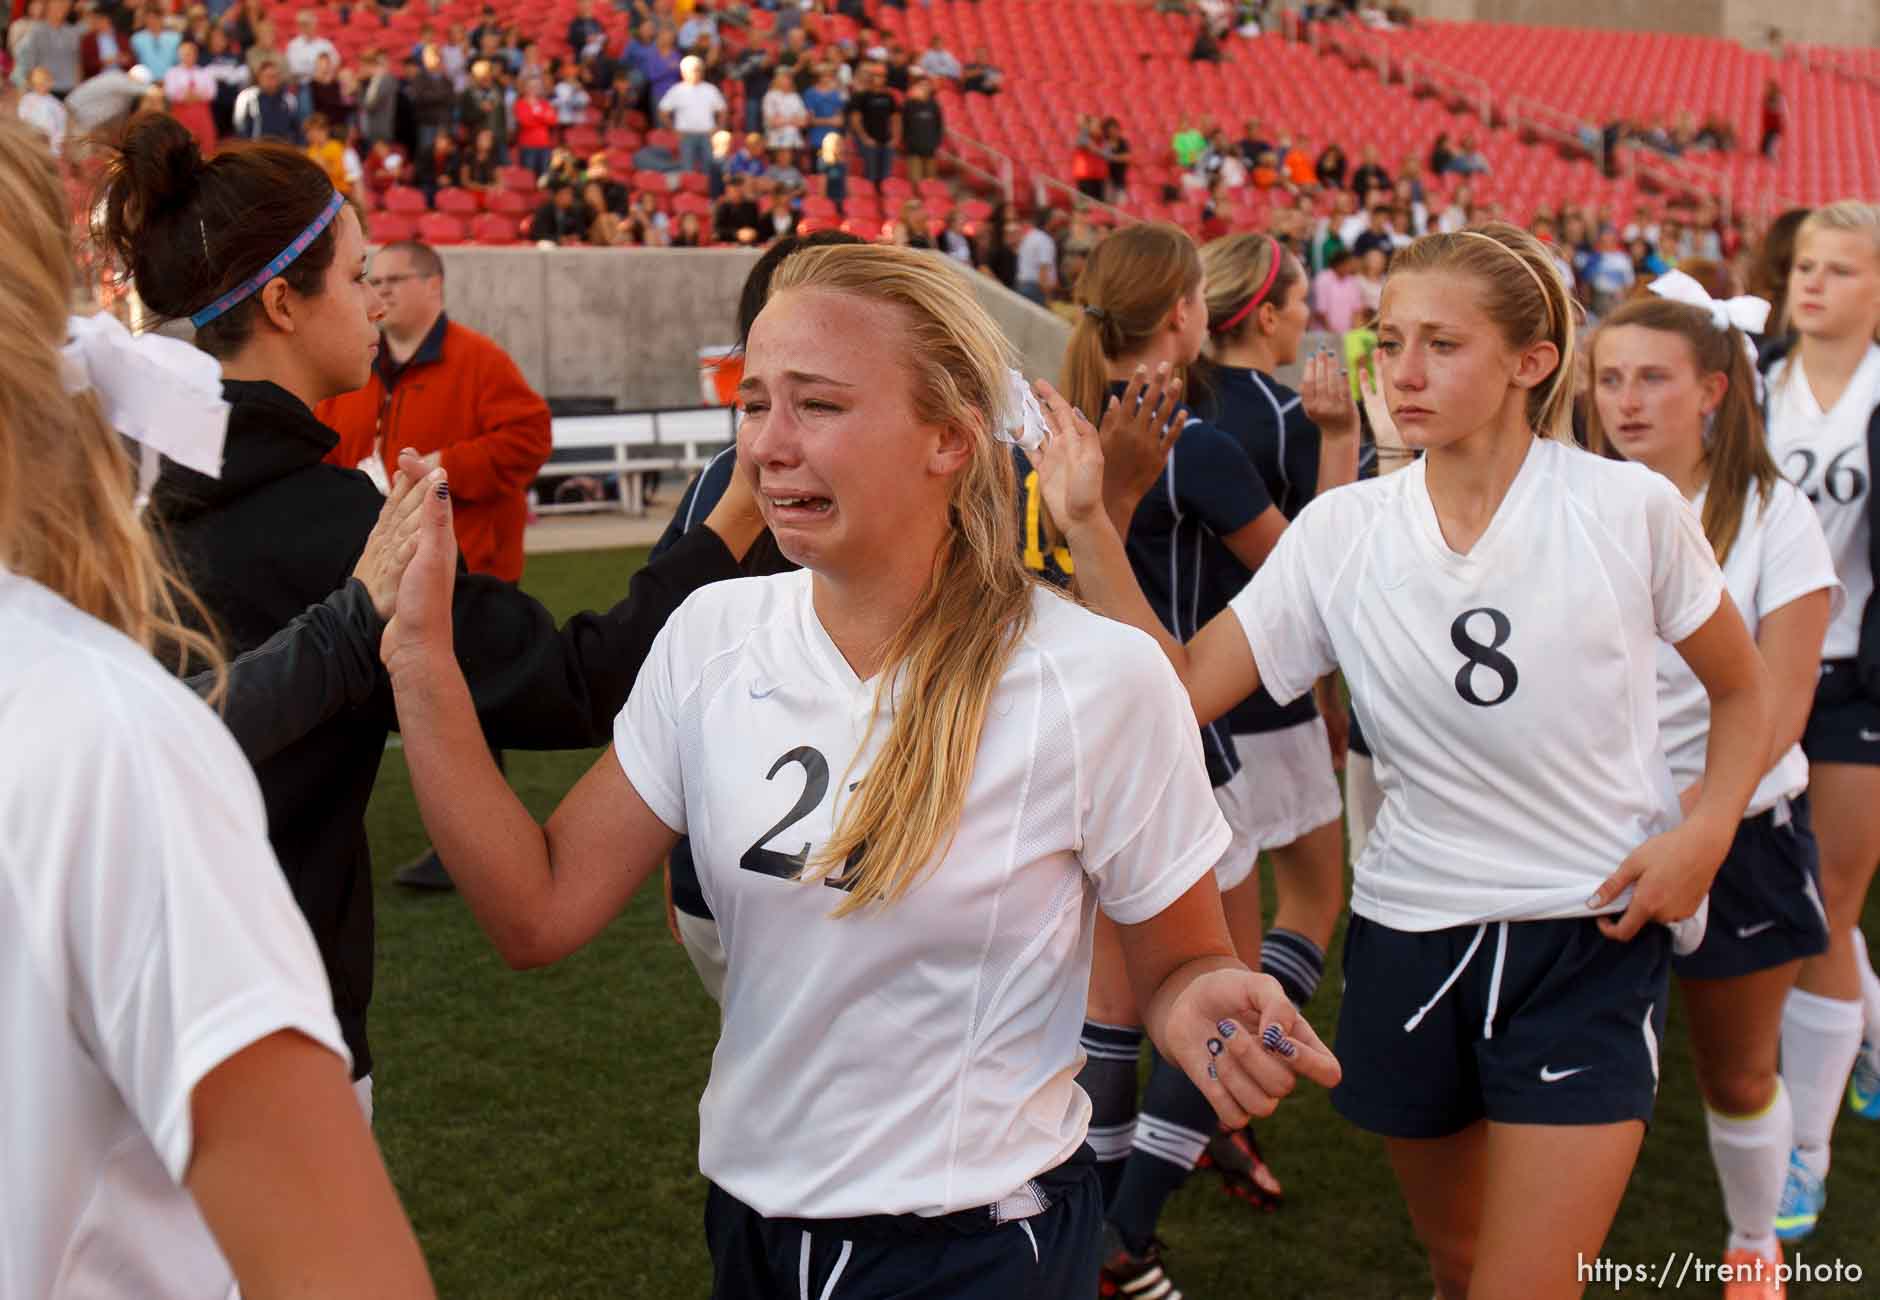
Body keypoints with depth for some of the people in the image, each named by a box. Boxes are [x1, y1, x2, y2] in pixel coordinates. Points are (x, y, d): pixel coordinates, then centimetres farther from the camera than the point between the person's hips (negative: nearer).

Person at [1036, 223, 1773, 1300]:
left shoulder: (1630, 508, -9)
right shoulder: (1341, 533, -3)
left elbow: (1744, 692, 6)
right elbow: (1180, 687, -8)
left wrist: (1707, 828, -11)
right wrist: (1088, 525, -16)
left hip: (1595, 938, -3)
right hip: (1410, 938, 3)